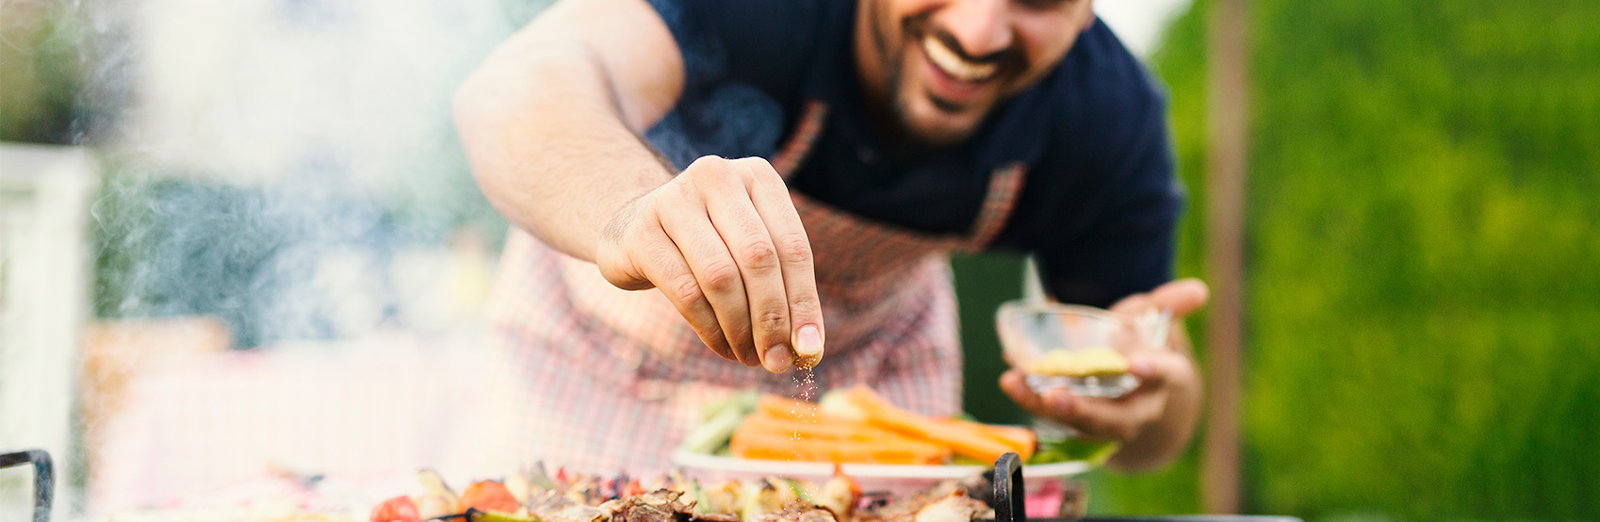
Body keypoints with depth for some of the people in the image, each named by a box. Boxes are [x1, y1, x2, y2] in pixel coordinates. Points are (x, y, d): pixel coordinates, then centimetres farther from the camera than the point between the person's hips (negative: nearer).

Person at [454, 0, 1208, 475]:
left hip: (870, 358, 3)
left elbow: (1150, 436, -15)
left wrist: (1148, 404, -39)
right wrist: (631, 210, -77)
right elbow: (517, 84, -56)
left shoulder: (1110, 121, -24)